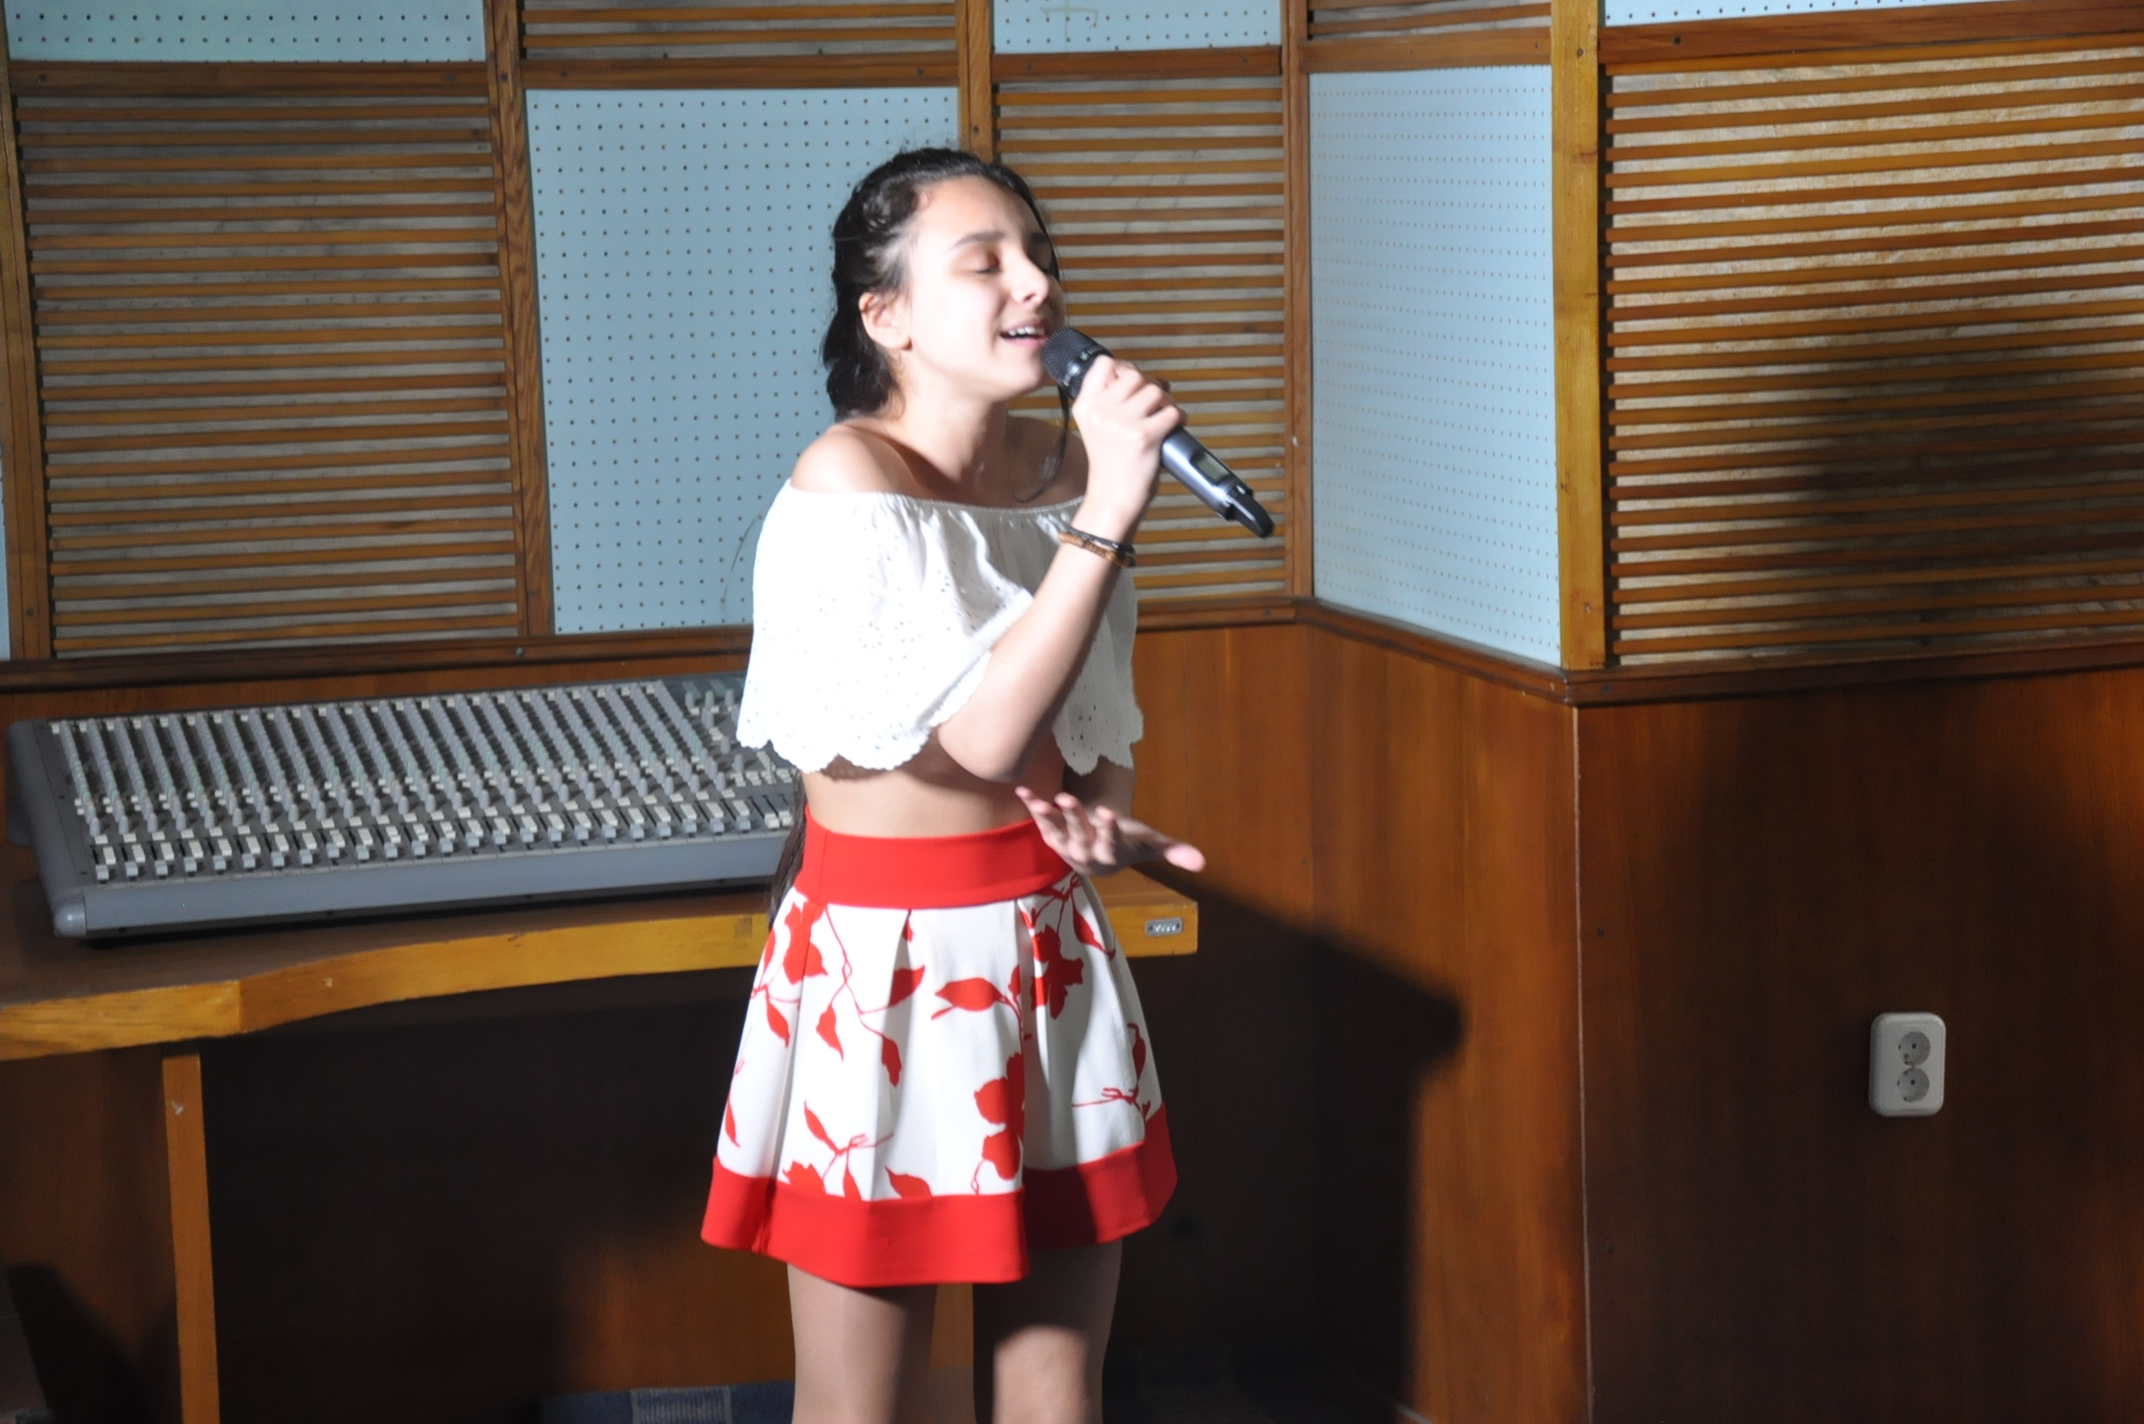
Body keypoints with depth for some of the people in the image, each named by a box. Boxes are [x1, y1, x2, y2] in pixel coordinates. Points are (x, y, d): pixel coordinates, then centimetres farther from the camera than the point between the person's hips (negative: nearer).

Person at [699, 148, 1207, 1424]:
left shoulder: (1060, 463, 4)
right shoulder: (851, 482, -16)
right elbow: (984, 738, -24)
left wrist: (1103, 819, -5)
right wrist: (1105, 517, -26)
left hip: (1052, 949, 6)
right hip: (886, 963, -6)